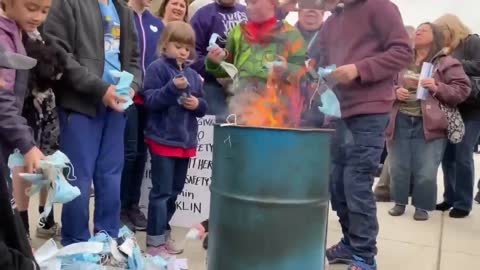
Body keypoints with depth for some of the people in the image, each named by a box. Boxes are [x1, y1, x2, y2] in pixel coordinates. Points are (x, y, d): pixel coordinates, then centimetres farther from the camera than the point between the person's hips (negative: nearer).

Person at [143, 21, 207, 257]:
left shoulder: (192, 74, 13)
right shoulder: (157, 68, -5)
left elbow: (203, 107, 16)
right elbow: (150, 101, -14)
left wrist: (198, 104, -6)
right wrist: (173, 88, -24)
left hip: (185, 140, 7)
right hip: (163, 139, -7)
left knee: (174, 191, 15)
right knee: (161, 191, -4)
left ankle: (163, 233, 29)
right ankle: (155, 241, 6)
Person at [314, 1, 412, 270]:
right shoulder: (330, 23, 18)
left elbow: (403, 51, -10)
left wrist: (359, 69, -20)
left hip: (369, 113, -7)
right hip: (339, 113, 7)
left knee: (357, 185, -7)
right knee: (337, 183, 8)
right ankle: (350, 244, 24)